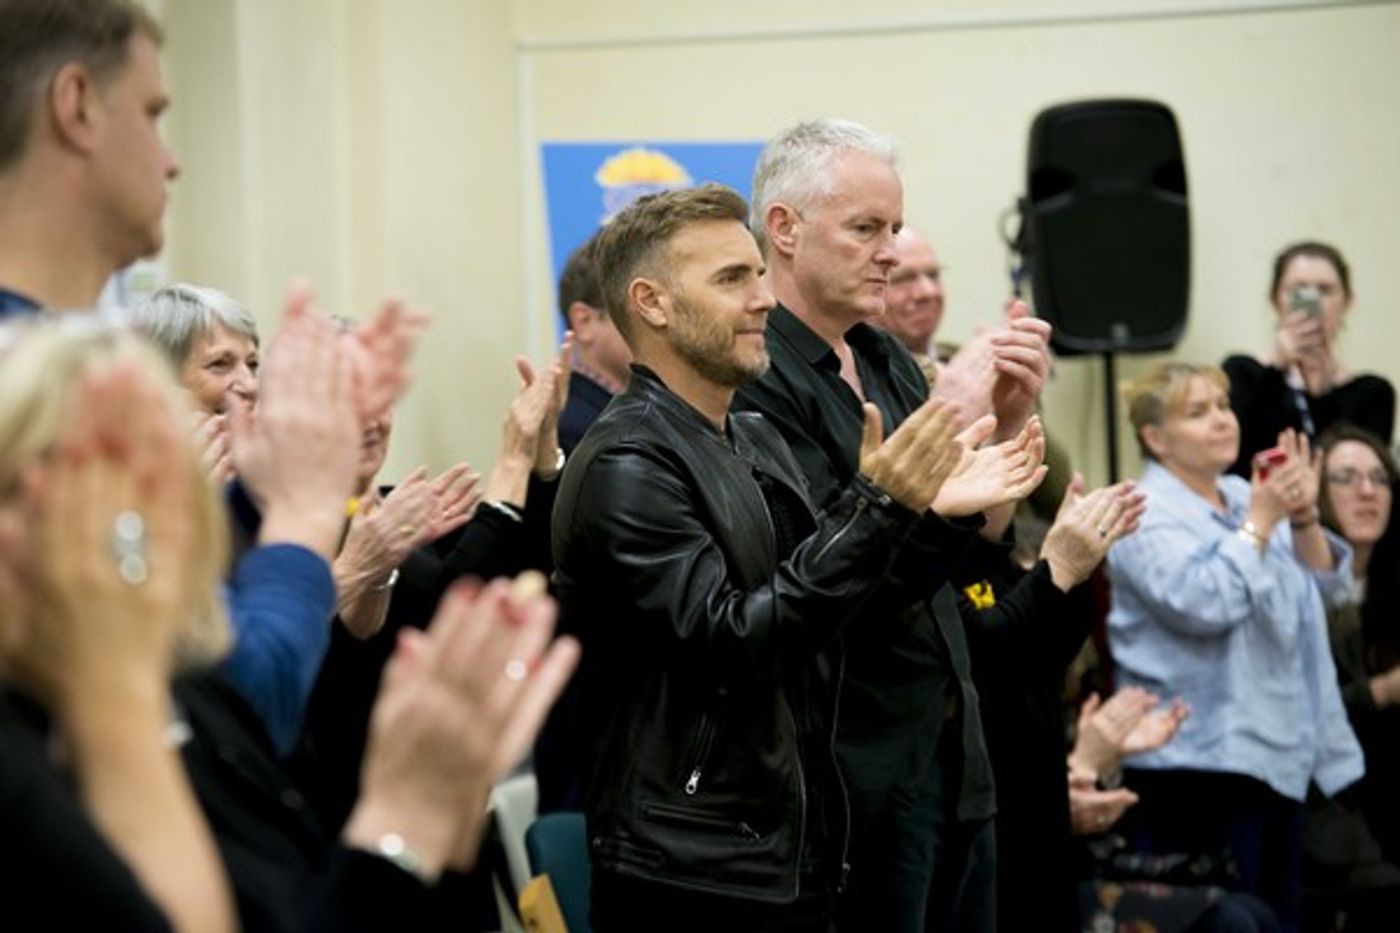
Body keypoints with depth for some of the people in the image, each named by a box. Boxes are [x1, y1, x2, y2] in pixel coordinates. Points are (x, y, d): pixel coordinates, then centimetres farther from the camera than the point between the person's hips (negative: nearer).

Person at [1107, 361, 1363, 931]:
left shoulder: (1247, 497, 14)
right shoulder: (1146, 516, -9)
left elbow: (1326, 582, 9)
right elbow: (1203, 604, -23)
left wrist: (1303, 517, -8)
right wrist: (1260, 522, -16)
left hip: (1280, 752, 8)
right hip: (1200, 758, -8)